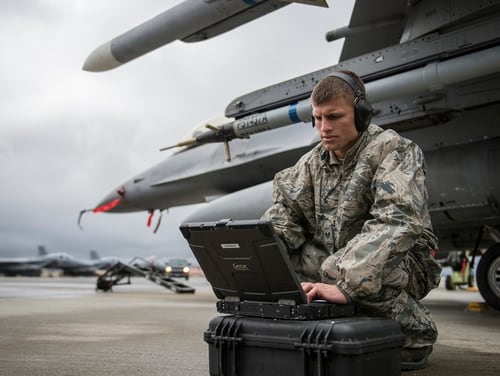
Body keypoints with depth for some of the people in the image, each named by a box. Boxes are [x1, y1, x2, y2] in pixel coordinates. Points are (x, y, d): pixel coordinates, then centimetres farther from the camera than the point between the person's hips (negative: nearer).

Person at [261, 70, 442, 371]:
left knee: (343, 270, -37)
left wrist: (345, 286, -43)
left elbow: (396, 223, -31)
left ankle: (415, 331, -8)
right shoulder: (314, 161, 5)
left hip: (402, 264, -6)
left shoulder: (395, 151, -16)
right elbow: (284, 212, 1)